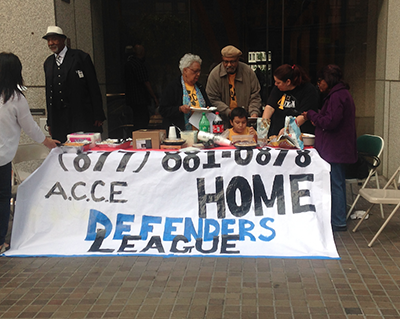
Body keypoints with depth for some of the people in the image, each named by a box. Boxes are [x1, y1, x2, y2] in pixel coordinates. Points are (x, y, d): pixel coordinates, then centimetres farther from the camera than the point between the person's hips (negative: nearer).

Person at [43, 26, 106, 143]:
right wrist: (50, 122, 13)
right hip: (59, 122, 4)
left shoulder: (81, 57, 0)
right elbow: (48, 91, 17)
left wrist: (98, 117, -7)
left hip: (82, 118, -4)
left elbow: (93, 87, -3)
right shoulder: (48, 63, 15)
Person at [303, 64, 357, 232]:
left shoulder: (337, 96, -16)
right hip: (340, 148, 11)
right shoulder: (342, 94, 17)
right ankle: (339, 219, 26)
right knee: (338, 183, 16)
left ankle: (338, 222, 3)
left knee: (335, 184, -4)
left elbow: (330, 122, -22)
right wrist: (318, 120, 11)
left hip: (335, 149, -11)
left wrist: (312, 115, -9)